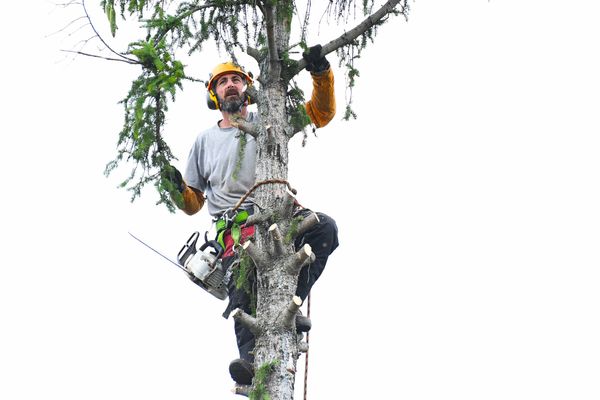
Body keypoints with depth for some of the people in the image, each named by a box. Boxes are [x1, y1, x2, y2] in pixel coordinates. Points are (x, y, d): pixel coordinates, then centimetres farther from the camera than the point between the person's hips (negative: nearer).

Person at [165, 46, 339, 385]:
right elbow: (194, 204, 25)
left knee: (325, 227, -31)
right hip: (235, 227, 0)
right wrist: (179, 190, 1)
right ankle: (253, 360, -47)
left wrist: (322, 74, -2)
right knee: (241, 287, -30)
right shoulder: (205, 141, 24)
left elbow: (322, 113, 16)